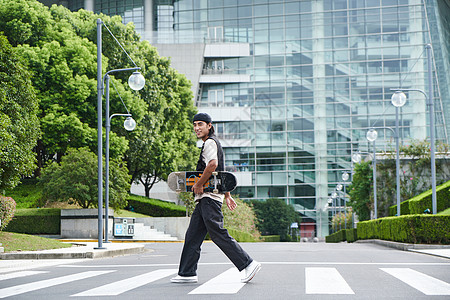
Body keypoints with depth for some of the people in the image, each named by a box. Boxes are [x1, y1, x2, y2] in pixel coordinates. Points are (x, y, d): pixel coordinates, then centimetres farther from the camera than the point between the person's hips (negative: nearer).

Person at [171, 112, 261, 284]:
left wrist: (198, 185, -16)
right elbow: (222, 173, 29)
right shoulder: (213, 143, 25)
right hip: (205, 199, 10)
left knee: (218, 233, -12)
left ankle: (247, 264, -10)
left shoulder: (210, 142, -7)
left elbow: (213, 164, -25)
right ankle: (187, 273, 9)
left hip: (210, 197, -10)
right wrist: (227, 196, 30)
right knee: (192, 236, 8)